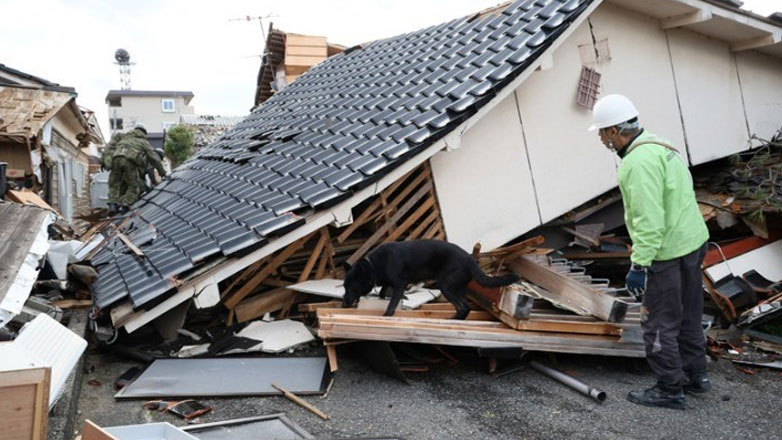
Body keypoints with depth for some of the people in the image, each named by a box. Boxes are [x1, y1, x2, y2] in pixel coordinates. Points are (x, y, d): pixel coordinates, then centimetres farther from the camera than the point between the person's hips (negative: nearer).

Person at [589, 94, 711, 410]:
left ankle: (670, 390, 16)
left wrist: (639, 265, -23)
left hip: (667, 254, -10)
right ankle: (695, 375, 36)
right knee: (687, 316, 22)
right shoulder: (657, 145, 9)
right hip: (693, 241, 10)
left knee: (659, 324, 4)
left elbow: (649, 220, -27)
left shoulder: (640, 161, -23)